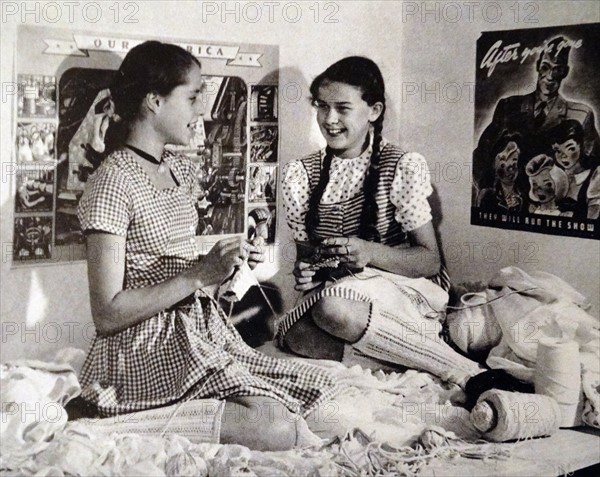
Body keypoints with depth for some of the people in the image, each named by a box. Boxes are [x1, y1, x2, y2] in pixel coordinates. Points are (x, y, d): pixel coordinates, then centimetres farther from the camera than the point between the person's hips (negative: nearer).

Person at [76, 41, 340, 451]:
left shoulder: (180, 170, 13)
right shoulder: (113, 183, -13)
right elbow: (107, 315, -17)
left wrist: (227, 261, 3)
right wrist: (199, 275, -20)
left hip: (202, 330, 9)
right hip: (148, 350, -9)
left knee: (325, 388, -4)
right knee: (276, 428, -24)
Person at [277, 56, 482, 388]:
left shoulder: (401, 167, -6)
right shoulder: (301, 174, 6)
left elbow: (430, 260, -6)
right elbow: (305, 251, 11)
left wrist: (370, 253, -24)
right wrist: (304, 271, -14)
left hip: (405, 289, -4)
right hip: (334, 291, 4)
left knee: (332, 308, -36)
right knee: (295, 336, -29)